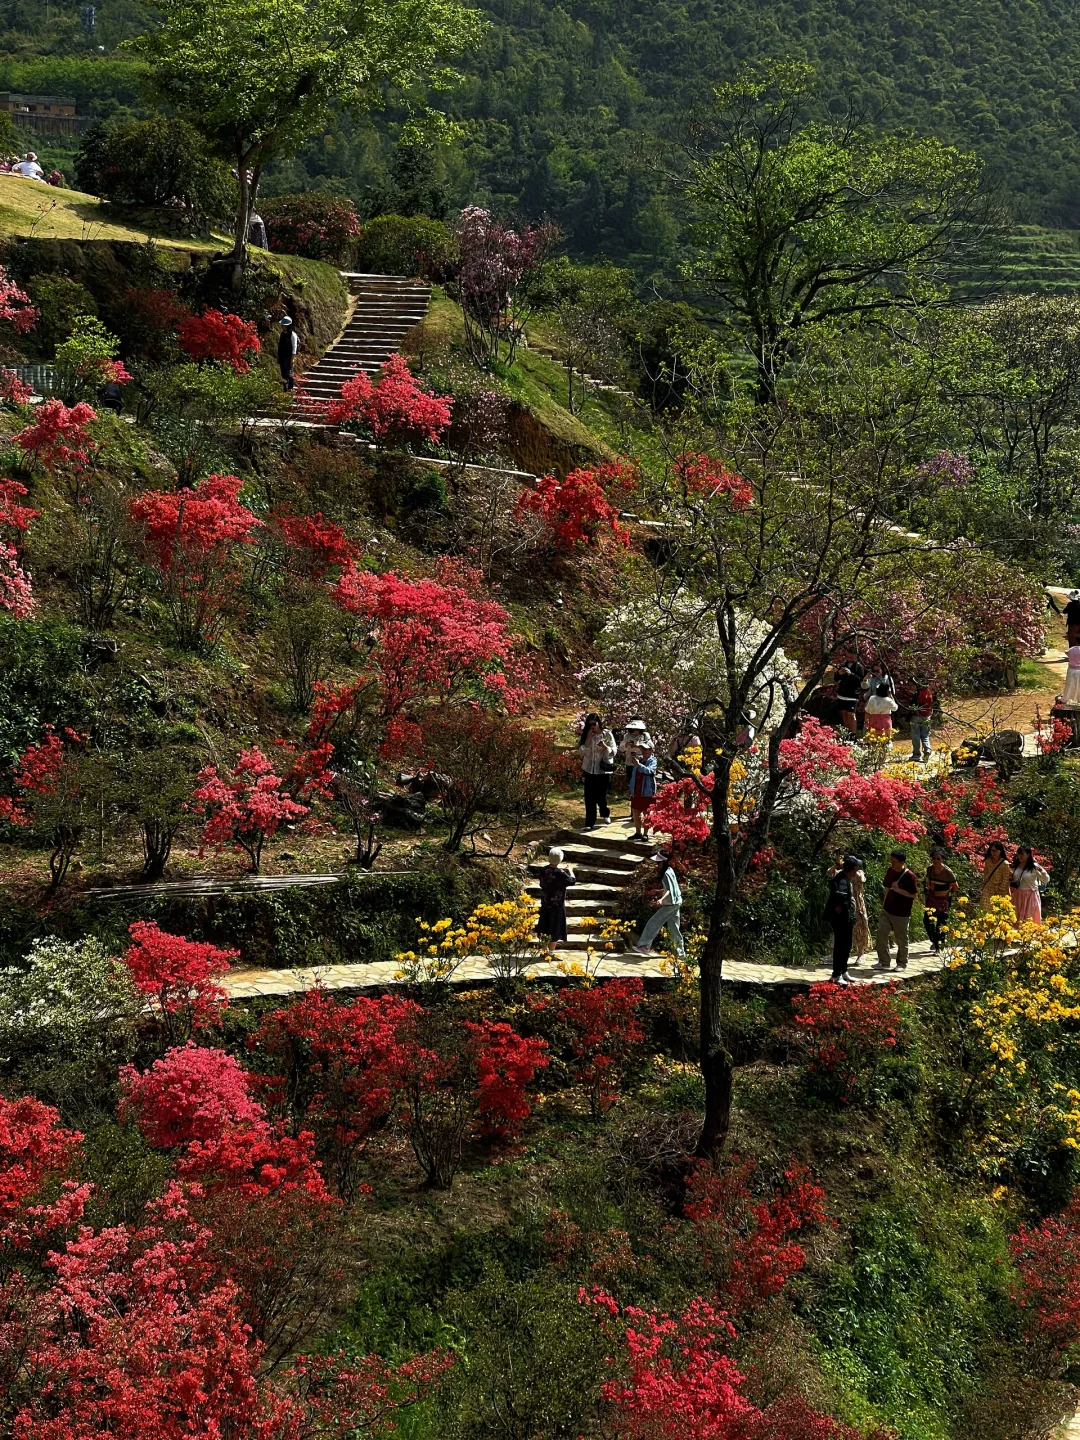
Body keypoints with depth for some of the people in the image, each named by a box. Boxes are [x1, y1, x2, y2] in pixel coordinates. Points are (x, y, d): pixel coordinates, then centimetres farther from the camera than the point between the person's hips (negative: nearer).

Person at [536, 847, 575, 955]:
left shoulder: (544, 870, -5)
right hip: (557, 905, -6)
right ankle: (551, 952, 12)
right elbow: (573, 881, -15)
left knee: (545, 928, 17)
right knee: (555, 930, 6)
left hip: (545, 904, 6)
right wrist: (570, 870, 3)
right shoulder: (560, 873, -24)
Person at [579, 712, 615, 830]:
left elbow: (613, 752, -7)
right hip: (589, 770, 2)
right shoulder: (587, 735, 2)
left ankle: (605, 813, 36)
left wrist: (604, 746, -26)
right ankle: (589, 822, 5)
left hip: (603, 770, -2)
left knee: (601, 796, 5)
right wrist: (588, 738, -15)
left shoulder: (607, 734, -6)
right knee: (589, 798, 0)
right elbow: (582, 751, -6)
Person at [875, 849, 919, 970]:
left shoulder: (909, 875, -15)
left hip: (901, 914, -6)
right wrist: (883, 905, 13)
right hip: (887, 910, 6)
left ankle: (902, 964, 23)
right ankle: (884, 962, 13)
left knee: (901, 940, 7)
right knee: (880, 936, 2)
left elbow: (914, 894, -13)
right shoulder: (890, 872, 3)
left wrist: (899, 890, -24)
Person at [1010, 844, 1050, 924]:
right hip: (1017, 895, 5)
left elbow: (1046, 880, -14)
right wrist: (1010, 878, 0)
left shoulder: (1034, 867, -13)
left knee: (1030, 919, 0)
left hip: (1030, 896, -5)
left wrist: (1042, 871, -31)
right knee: (1017, 919, 11)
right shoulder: (1015, 866, 3)